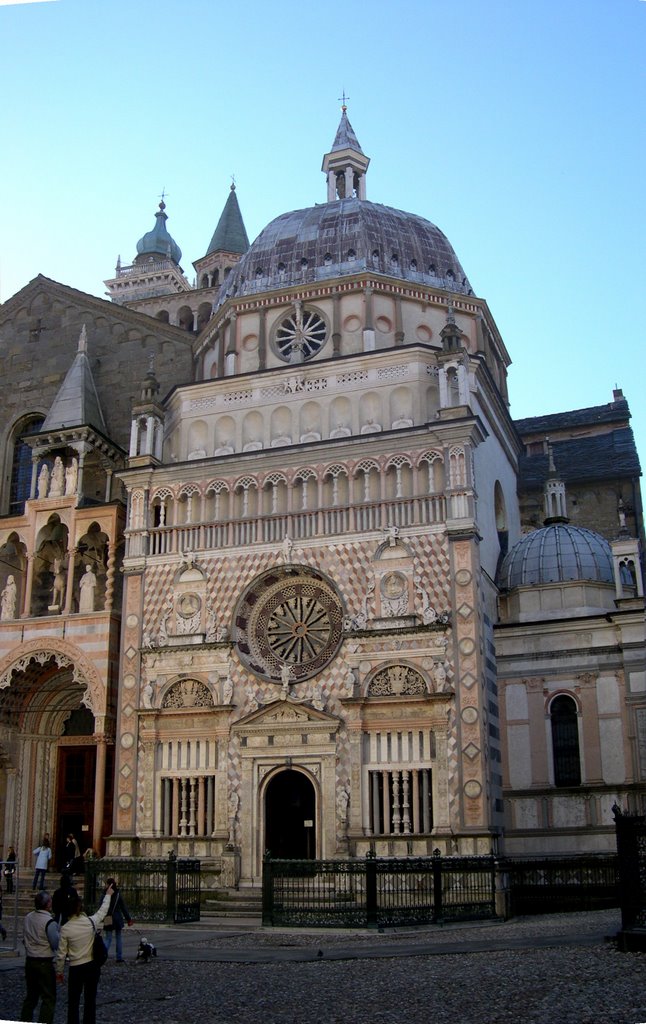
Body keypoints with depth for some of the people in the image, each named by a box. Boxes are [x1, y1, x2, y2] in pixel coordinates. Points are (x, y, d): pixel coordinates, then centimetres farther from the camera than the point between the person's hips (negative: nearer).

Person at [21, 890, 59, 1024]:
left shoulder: (27, 918, 3)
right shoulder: (49, 922, -19)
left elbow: (24, 939, 13)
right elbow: (56, 945, -17)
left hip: (29, 961, 7)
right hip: (45, 963, -7)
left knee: (31, 994, 20)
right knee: (49, 998, 0)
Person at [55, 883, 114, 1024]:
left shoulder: (65, 929, -11)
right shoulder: (91, 922, -7)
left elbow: (61, 954, -6)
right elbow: (103, 911, 13)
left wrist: (59, 972, 8)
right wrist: (108, 895, 29)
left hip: (76, 969, -2)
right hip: (93, 966, 2)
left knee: (73, 1002, 10)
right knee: (90, 1001, 12)